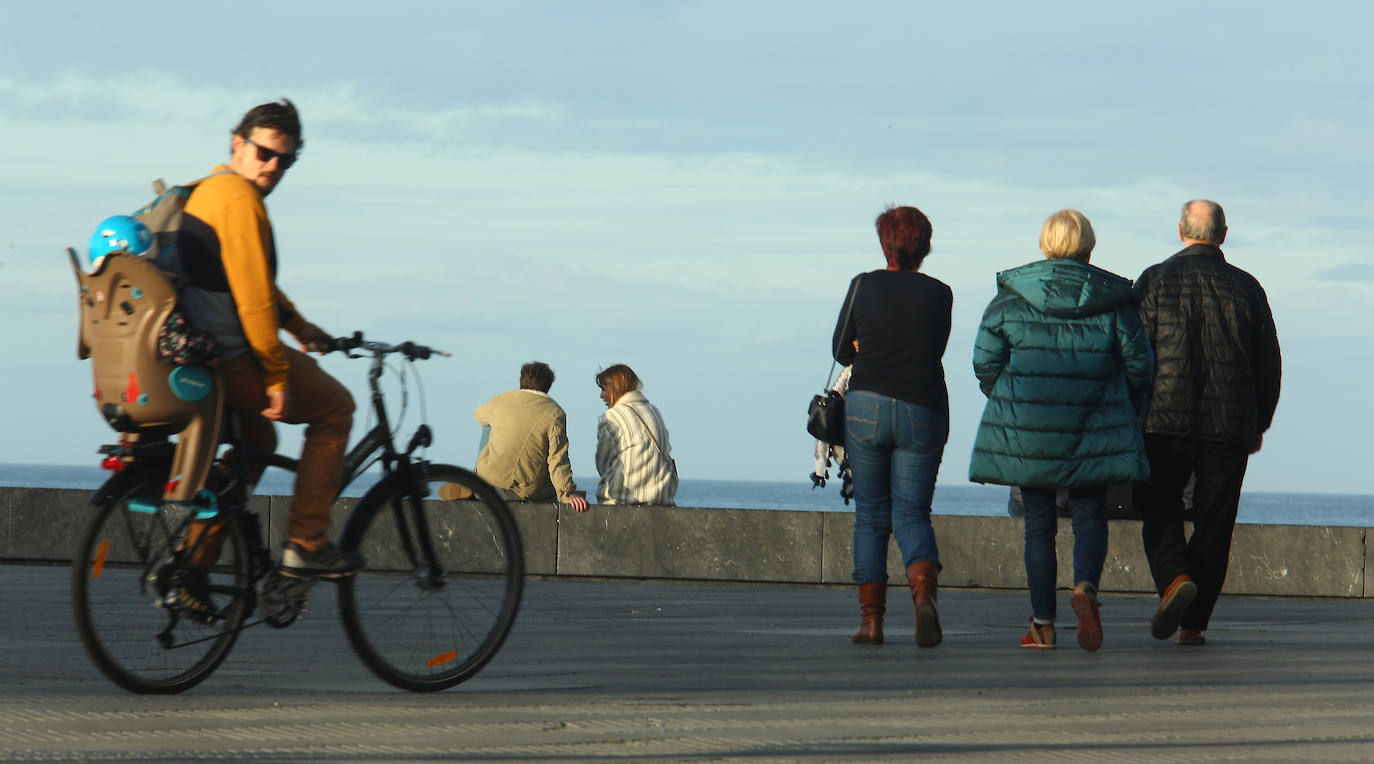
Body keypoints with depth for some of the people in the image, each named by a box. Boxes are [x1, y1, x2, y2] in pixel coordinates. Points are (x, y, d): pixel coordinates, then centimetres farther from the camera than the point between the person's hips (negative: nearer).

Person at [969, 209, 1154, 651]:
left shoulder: (1009, 299, 1)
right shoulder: (1112, 301, 0)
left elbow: (985, 363, 2)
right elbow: (1138, 363, 2)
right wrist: (1126, 412, 18)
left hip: (1025, 432, 0)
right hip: (1092, 432, 0)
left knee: (1038, 523, 8)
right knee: (1090, 516, 9)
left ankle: (1042, 623, 7)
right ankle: (1086, 585, -20)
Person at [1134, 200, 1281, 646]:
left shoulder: (1155, 280, 0)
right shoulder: (1246, 288, 5)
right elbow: (1268, 363, 8)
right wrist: (1258, 425, 18)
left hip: (1166, 423, -1)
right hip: (1231, 425, 2)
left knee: (1159, 511, 8)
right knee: (1214, 524, 7)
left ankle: (1174, 580, -20)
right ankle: (1193, 623, 5)